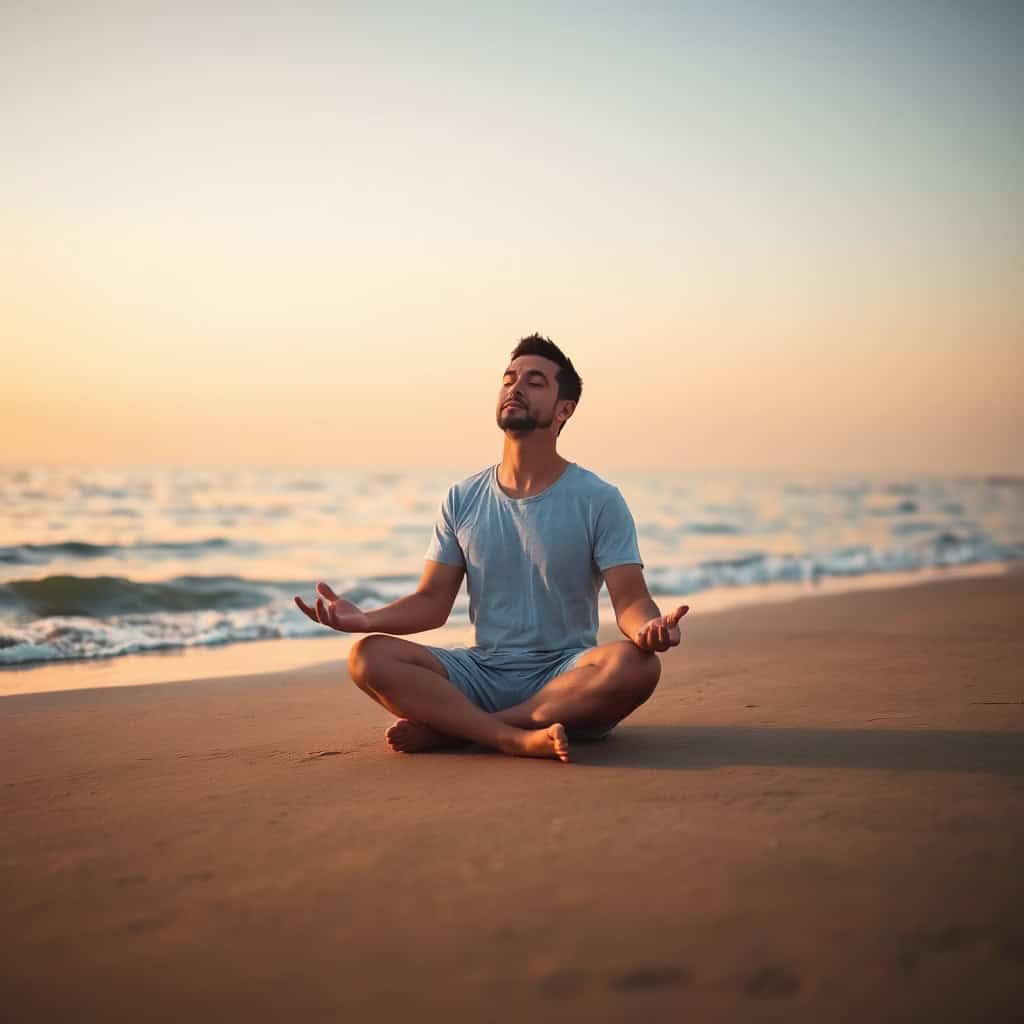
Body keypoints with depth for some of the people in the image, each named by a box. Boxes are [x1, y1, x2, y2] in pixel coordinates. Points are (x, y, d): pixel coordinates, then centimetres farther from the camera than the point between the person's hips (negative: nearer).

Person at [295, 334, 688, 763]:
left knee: (635, 665, -36)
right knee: (368, 656, -20)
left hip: (565, 679, -2)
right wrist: (364, 619, -11)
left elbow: (630, 600, -8)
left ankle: (448, 726, -26)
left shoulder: (599, 500, -1)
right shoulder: (462, 500, 10)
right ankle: (518, 738, -33)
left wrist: (648, 627, -33)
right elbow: (433, 602, 8)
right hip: (484, 674, 2)